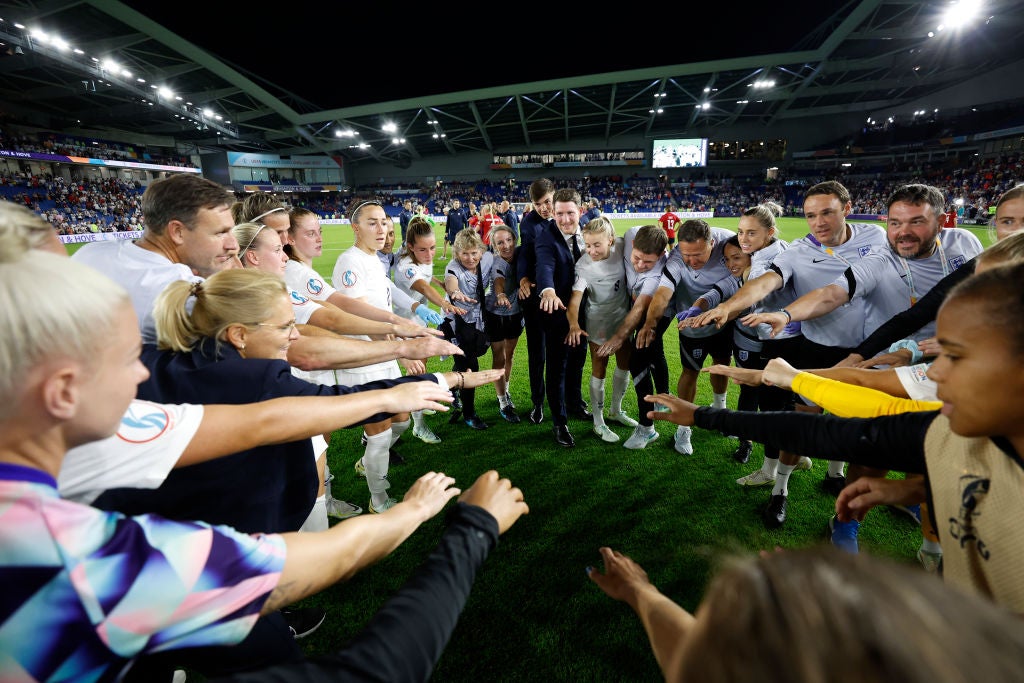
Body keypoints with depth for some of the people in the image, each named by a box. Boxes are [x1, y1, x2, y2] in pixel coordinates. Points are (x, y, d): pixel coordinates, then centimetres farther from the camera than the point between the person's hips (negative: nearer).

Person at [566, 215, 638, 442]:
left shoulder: (621, 246, -17)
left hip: (623, 315, 5)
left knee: (625, 365, 17)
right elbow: (575, 298, -36)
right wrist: (574, 325, -54)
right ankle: (598, 423, 18)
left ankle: (616, 411, 40)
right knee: (600, 371, 1)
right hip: (599, 322, -5)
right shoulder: (584, 266, -27)